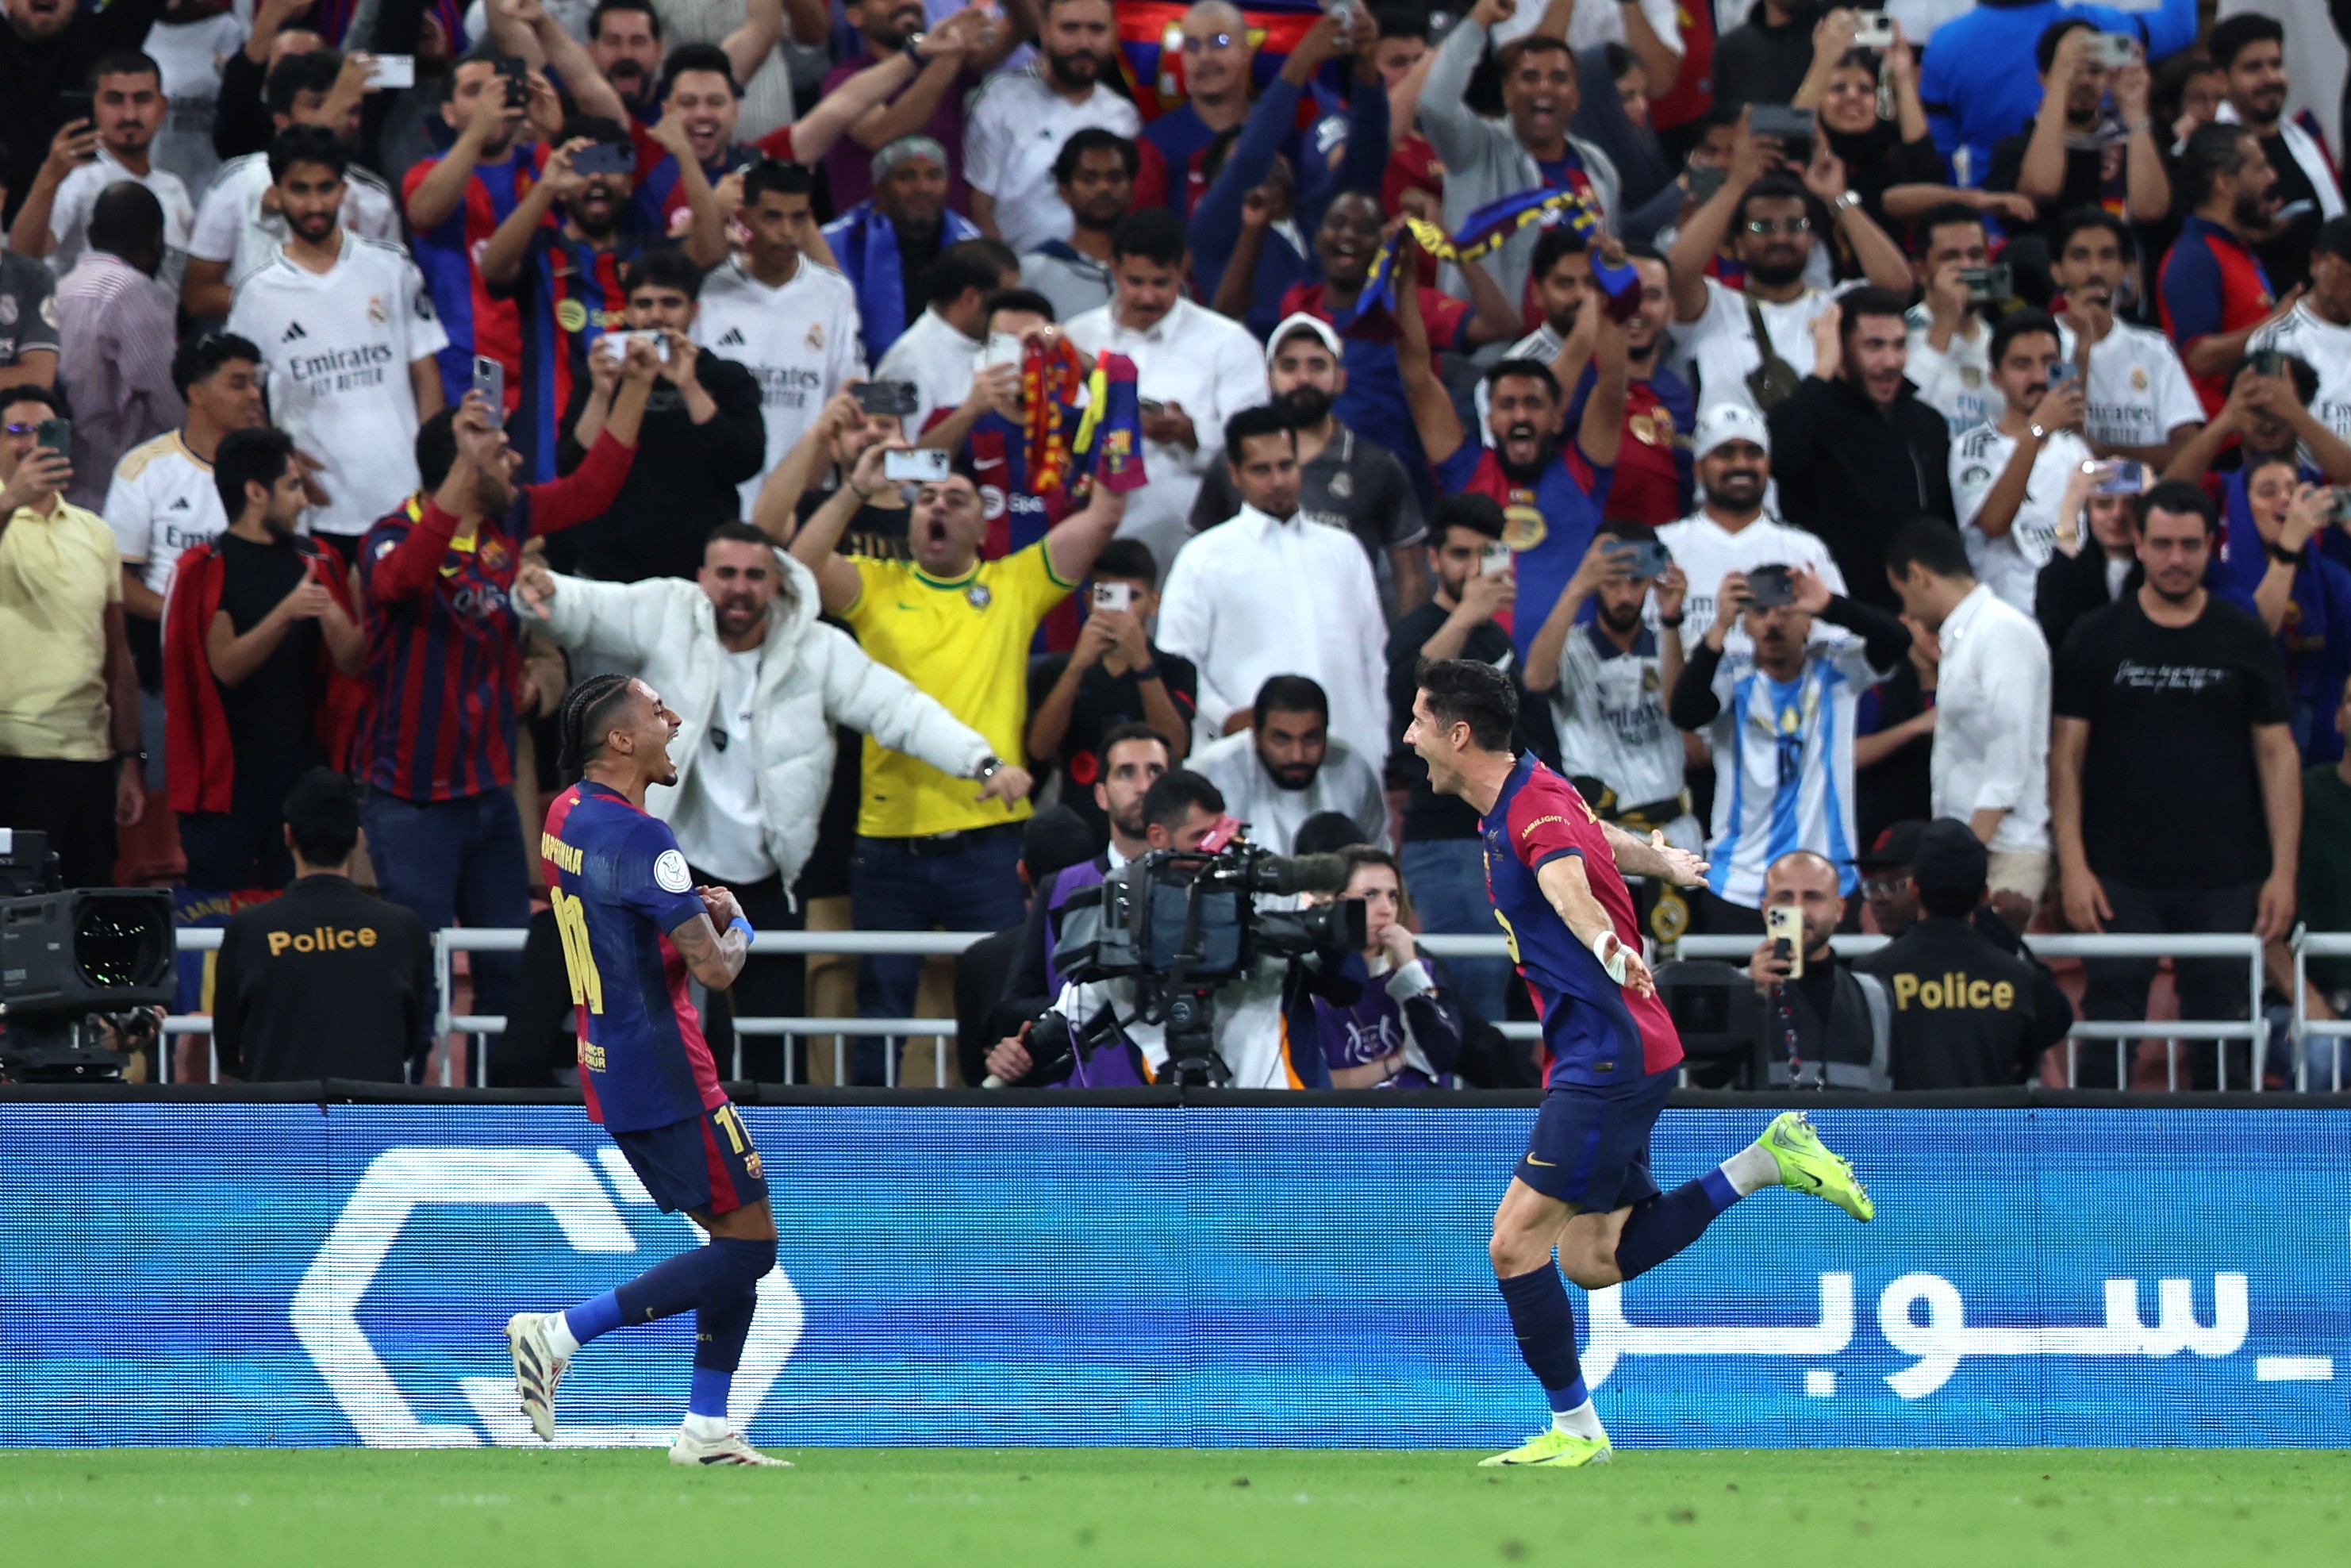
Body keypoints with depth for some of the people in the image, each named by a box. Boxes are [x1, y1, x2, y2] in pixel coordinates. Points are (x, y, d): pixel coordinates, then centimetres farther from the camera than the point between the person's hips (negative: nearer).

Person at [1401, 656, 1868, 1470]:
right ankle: (1764, 1161, 13)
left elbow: (1569, 882, -42)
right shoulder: (1528, 796, 12)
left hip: (1609, 1058, -10)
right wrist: (1670, 862, 54)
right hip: (1600, 1058, 10)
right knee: (1592, 1261, 9)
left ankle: (1575, 1427, -2)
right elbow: (1611, 842, 33)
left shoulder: (1537, 813, -19)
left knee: (1515, 1242, -10)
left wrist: (1608, 946, -63)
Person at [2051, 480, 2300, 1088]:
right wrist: (2073, 866, -7)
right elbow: (2065, 755, 2)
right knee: (2110, 1022, -1)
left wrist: (2283, 870, -2)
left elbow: (2278, 756, 6)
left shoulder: (2245, 641, 6)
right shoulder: (2098, 639, 4)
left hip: (2225, 879, 1)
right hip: (2121, 875, -1)